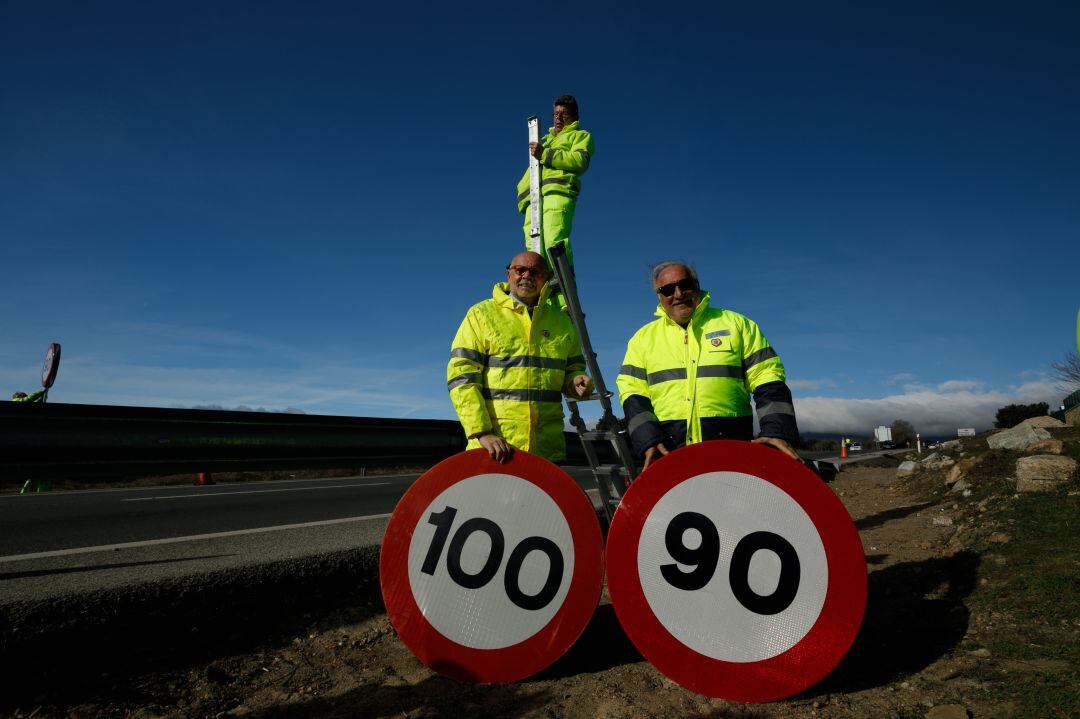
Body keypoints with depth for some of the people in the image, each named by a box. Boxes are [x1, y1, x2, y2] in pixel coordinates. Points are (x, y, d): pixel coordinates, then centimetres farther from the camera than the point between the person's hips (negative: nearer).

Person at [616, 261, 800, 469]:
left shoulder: (736, 324, 11)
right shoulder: (643, 338, 13)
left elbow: (768, 382, 7)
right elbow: (632, 393, 7)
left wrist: (777, 432, -7)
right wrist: (649, 441, -8)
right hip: (667, 452, 1)